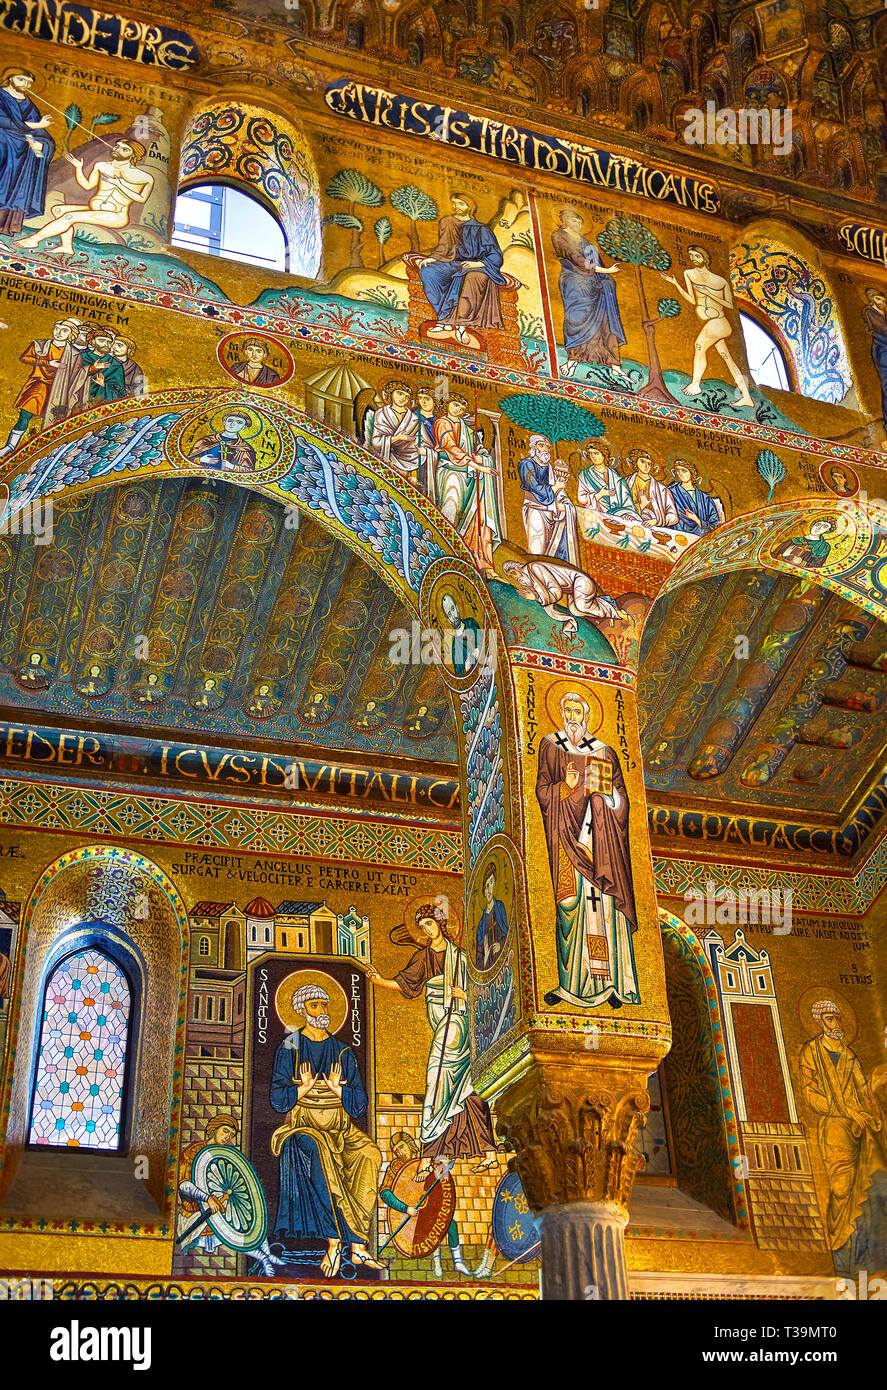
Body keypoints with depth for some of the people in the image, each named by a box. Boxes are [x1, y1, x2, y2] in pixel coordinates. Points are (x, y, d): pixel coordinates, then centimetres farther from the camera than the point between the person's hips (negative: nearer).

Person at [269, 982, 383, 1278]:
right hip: (303, 1126, -3)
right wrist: (304, 1089, -18)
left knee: (370, 1154, -28)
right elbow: (278, 1100, -1)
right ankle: (352, 1241, -32)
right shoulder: (289, 1049, 6)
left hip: (340, 1128, 3)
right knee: (319, 1153, -37)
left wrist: (338, 1089, -11)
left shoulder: (342, 1052, 13)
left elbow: (359, 1103, 8)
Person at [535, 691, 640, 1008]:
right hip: (567, 837, -1)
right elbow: (542, 791, 3)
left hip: (600, 839, 1)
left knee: (603, 904, -5)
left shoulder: (604, 753, 13)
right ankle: (570, 982, -7)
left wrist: (603, 791, -10)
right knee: (570, 904, -9)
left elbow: (621, 799, 10)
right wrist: (565, 786, -15)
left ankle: (611, 983, -5)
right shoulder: (550, 747, 11)